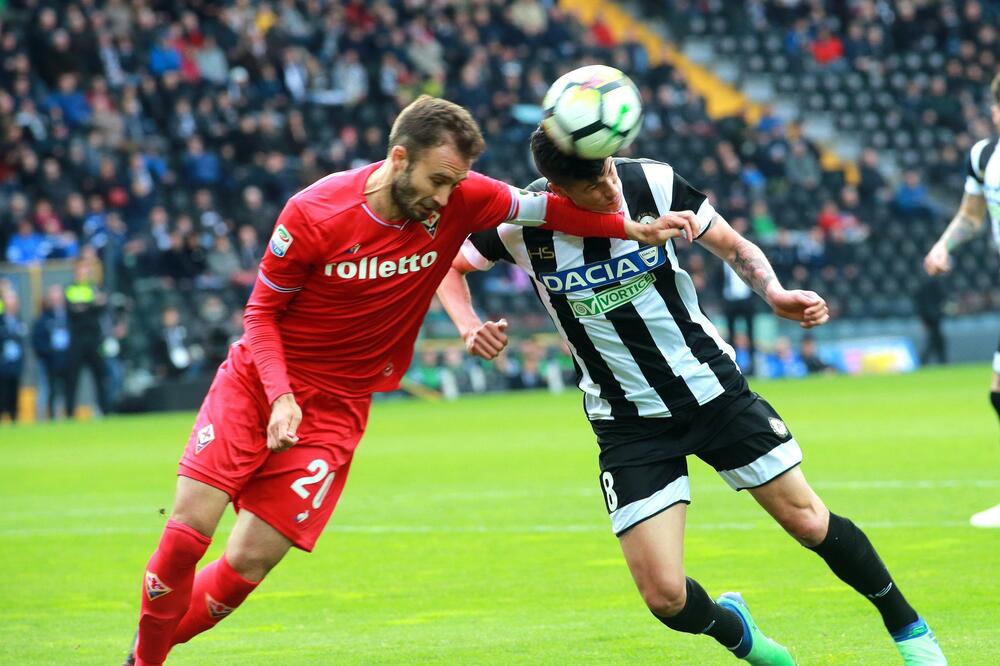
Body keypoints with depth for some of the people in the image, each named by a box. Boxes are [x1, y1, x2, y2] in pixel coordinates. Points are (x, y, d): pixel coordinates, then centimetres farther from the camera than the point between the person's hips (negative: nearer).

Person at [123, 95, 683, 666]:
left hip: (335, 406, 2)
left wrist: (630, 227, -9)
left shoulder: (460, 201, -12)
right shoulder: (314, 213, -17)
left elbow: (545, 208, 2)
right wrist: (281, 396, -19)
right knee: (189, 527, -12)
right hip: (257, 381, -2)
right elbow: (262, 312, -7)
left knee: (251, 561, -7)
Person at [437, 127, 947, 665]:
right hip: (628, 425, 0)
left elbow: (734, 247, 0)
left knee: (809, 522, 5)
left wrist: (775, 294, -19)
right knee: (665, 596, -9)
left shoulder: (653, 182, -14)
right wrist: (471, 327, -17)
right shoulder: (523, 222, -16)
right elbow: (447, 264, 2)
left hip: (714, 391, 1)